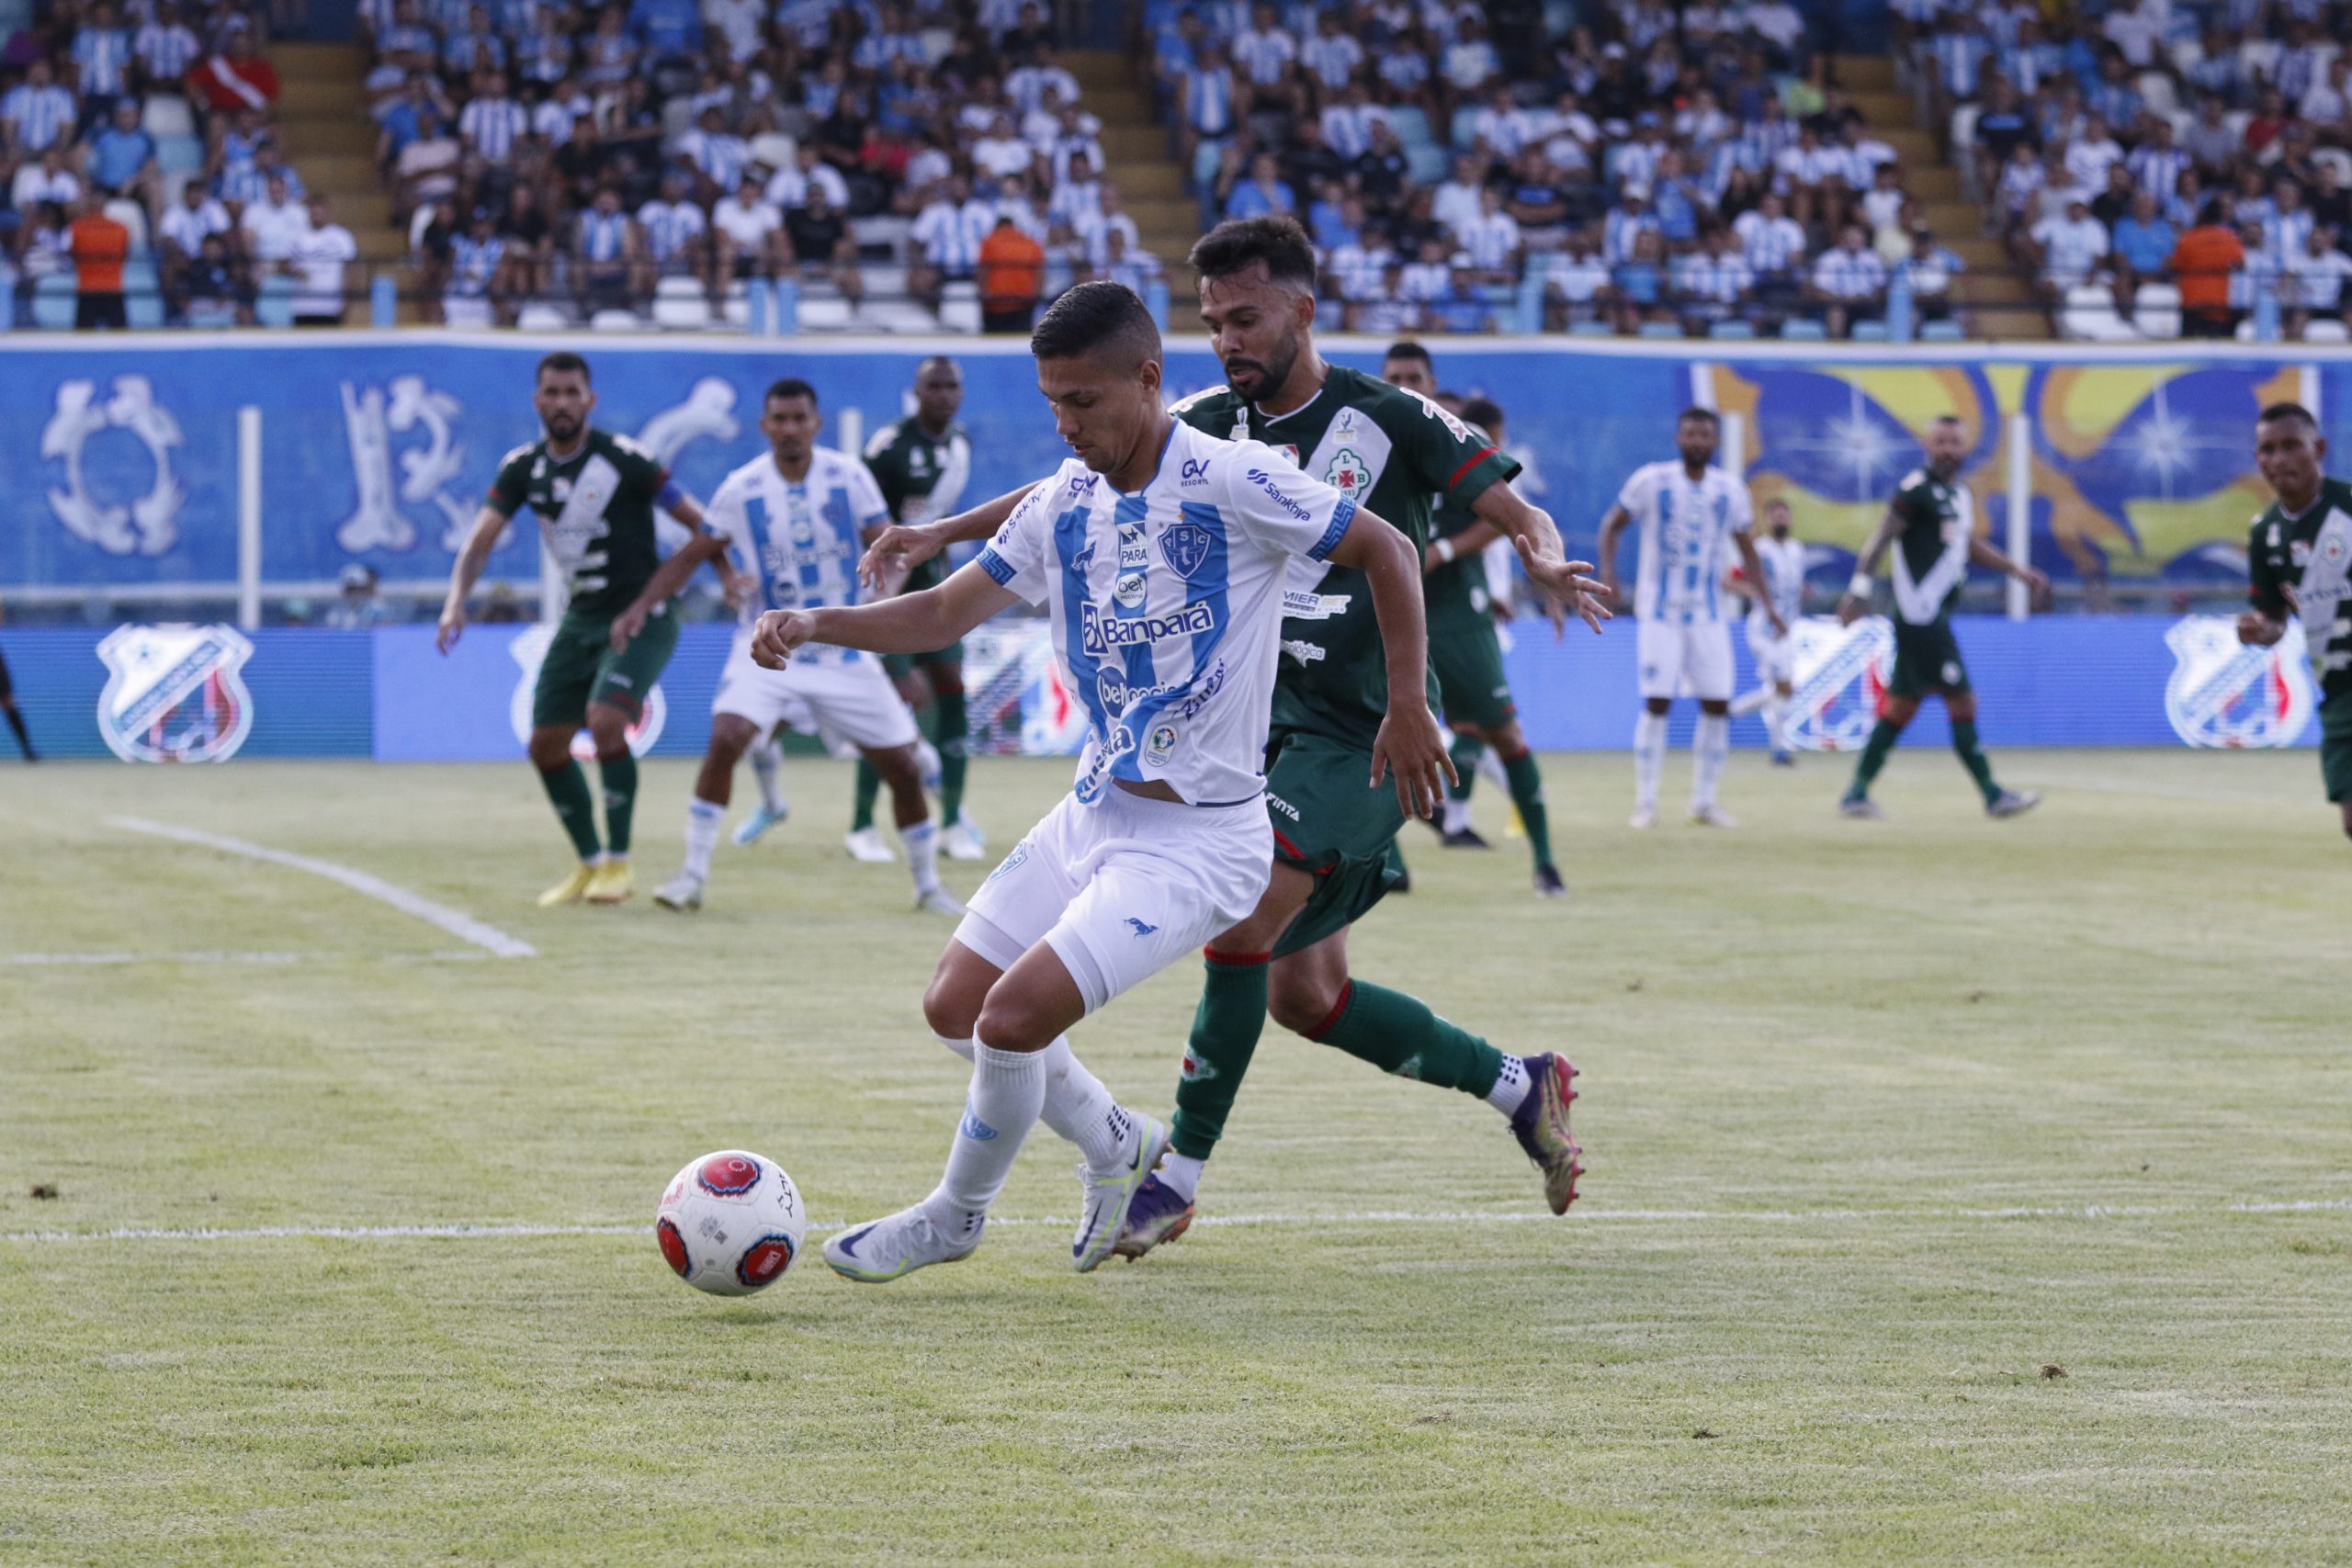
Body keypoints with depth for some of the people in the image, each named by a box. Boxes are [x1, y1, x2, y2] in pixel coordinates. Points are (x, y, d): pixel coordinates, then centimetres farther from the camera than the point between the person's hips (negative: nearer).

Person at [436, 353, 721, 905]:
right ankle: (589, 864, 21)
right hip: (580, 618, 7)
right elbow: (481, 541, -3)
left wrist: (645, 602, -18)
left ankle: (618, 863, -11)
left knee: (605, 721, -25)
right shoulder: (523, 467, 0)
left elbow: (706, 531, -15)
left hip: (639, 620, -6)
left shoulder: (624, 460, -17)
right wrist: (456, 601, -23)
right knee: (546, 745, 4)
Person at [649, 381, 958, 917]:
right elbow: (691, 555, 2)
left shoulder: (848, 476, -5)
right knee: (725, 737, -25)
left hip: (844, 649, 1)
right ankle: (693, 874, -15)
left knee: (902, 766, 1)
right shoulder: (741, 489, -6)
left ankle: (928, 885, 21)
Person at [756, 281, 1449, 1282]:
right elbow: (947, 613, 13)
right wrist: (815, 625, -2)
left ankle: (957, 1215, 10)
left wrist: (1408, 707, -8)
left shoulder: (1232, 483, -15)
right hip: (1091, 815, 8)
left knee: (1015, 1016, -17)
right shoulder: (1060, 506, 5)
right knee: (954, 1008, 9)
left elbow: (1387, 552, -6)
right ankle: (1118, 1146, 32)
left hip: (1198, 841, -8)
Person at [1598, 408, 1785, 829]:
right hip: (1659, 611, -3)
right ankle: (1645, 802, -1)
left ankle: (1704, 802, 11)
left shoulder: (1729, 490, 4)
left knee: (1717, 706, -1)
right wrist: (1607, 570, -14)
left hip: (1708, 613, 3)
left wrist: (1767, 604, 8)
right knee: (1657, 703, -9)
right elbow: (1613, 525, 3)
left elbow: (1746, 552, 13)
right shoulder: (1652, 480, -5)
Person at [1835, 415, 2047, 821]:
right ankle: (1992, 795, -3)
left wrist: (2019, 571, 31)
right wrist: (1859, 587, -28)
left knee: (1902, 704, 10)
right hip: (1920, 616, -9)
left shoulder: (1961, 496, 17)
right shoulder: (1917, 489, -11)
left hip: (1934, 616, 9)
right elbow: (1883, 536, -18)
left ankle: (1857, 793, 13)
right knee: (1962, 703, -7)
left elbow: (1969, 545, 32)